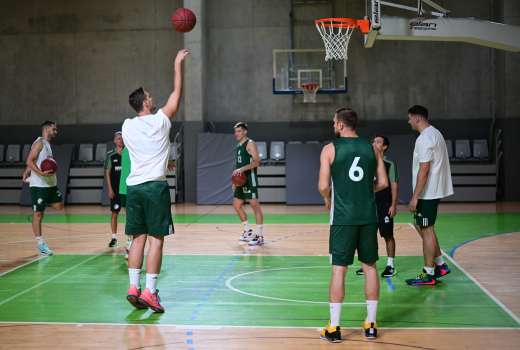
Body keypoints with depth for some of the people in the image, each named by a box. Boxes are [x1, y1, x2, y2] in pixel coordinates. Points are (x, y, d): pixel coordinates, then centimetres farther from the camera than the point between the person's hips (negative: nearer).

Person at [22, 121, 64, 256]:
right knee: (38, 214, -2)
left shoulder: (47, 144, 15)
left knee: (59, 205, 9)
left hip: (50, 184, 9)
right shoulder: (39, 143, -12)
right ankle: (41, 244, 1)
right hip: (39, 185, -9)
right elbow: (29, 161, -19)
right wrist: (41, 173, -31)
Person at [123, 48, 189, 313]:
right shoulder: (159, 120, -3)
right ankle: (149, 292, -6)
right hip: (155, 185, -5)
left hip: (133, 186, 5)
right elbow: (177, 92, 5)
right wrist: (178, 63, 14)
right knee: (156, 239, -3)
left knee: (138, 238, 9)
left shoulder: (127, 126, 9)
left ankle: (134, 288, 4)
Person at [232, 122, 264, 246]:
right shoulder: (238, 146, 18)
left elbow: (256, 162, -19)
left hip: (250, 179, -10)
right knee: (237, 205, 12)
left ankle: (259, 236, -9)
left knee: (255, 205, -9)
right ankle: (248, 231, 25)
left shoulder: (250, 144, -8)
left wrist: (242, 169, -28)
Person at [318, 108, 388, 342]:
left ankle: (334, 328, 4)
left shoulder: (330, 149, -4)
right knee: (370, 267, 11)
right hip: (368, 216, 3)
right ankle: (371, 324, 16)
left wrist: (328, 199, 13)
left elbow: (323, 186, -8)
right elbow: (383, 183, 6)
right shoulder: (372, 148, 6)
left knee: (339, 269, 1)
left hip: (343, 217, -3)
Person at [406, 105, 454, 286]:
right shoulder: (435, 133, 14)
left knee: (426, 230, -3)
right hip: (434, 190, 10)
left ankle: (428, 274, 4)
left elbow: (424, 170, -22)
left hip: (428, 192, -10)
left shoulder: (425, 138, -18)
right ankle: (440, 265, 21)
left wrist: (415, 196, -19)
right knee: (422, 227, 17)